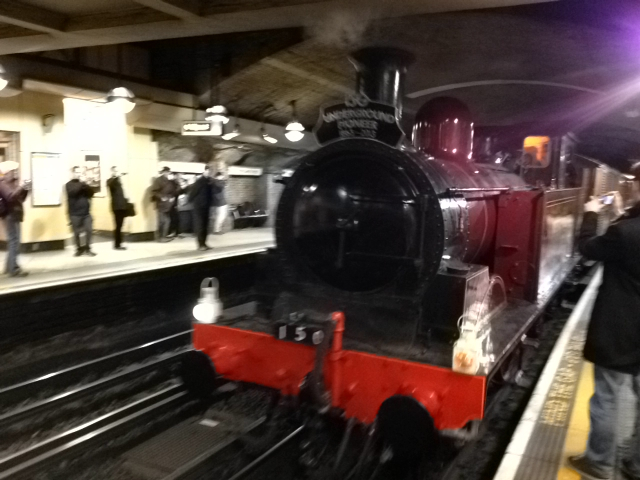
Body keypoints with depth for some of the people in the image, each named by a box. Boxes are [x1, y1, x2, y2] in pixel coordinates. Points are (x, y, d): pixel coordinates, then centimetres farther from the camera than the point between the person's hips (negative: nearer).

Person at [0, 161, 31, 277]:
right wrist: (21, 187, -29)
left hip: (14, 215, 10)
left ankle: (9, 267, 22)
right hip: (11, 216, -10)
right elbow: (10, 197, -26)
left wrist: (25, 190, 3)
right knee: (14, 241, -14)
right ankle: (14, 269, -16)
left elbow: (20, 198, 18)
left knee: (13, 242, 14)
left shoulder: (12, 183, 19)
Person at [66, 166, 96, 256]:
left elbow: (91, 192, 3)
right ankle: (79, 248, 18)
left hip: (86, 212, 3)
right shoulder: (69, 184, 1)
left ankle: (87, 248, 10)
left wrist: (84, 184, -9)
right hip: (75, 213, -3)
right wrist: (81, 183, -16)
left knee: (89, 230, -2)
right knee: (76, 232, 3)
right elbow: (73, 192, -19)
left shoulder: (83, 183, 13)